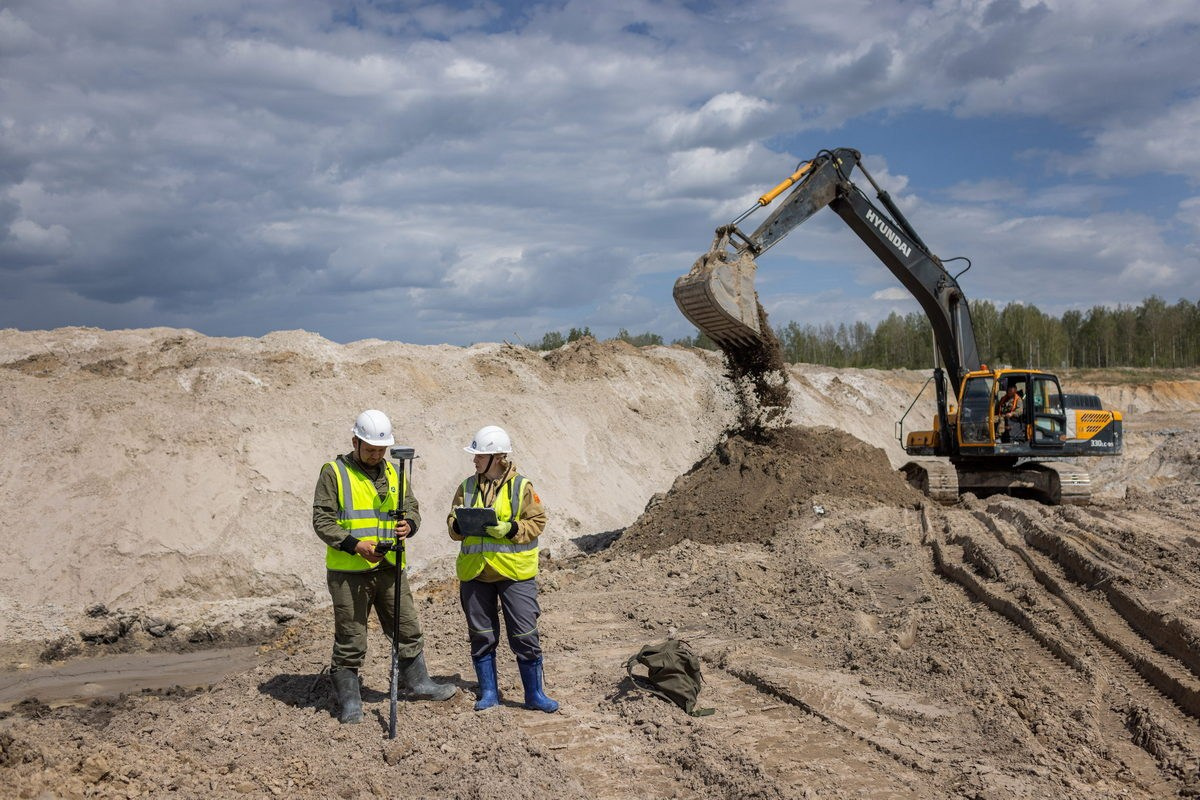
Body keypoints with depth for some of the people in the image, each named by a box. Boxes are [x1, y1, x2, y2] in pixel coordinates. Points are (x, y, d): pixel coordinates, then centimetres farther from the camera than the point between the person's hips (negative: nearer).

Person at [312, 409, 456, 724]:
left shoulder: (394, 474, 13)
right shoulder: (334, 473, -4)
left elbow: (412, 509, 14)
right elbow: (322, 520, -9)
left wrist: (408, 524, -11)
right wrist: (355, 544, -21)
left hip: (390, 568, 5)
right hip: (348, 571, -5)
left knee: (407, 628, 14)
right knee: (350, 639, 1)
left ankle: (418, 681, 32)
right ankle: (349, 700, 13)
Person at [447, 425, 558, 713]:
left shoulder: (521, 486, -3)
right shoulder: (467, 487, 8)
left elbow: (536, 522, -4)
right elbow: (453, 525, 11)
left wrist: (509, 529, -20)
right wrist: (460, 524, -12)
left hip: (514, 572, -4)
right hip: (474, 572, 4)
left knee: (524, 635, -1)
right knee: (481, 635, 10)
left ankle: (534, 694, 10)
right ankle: (488, 692, 22)